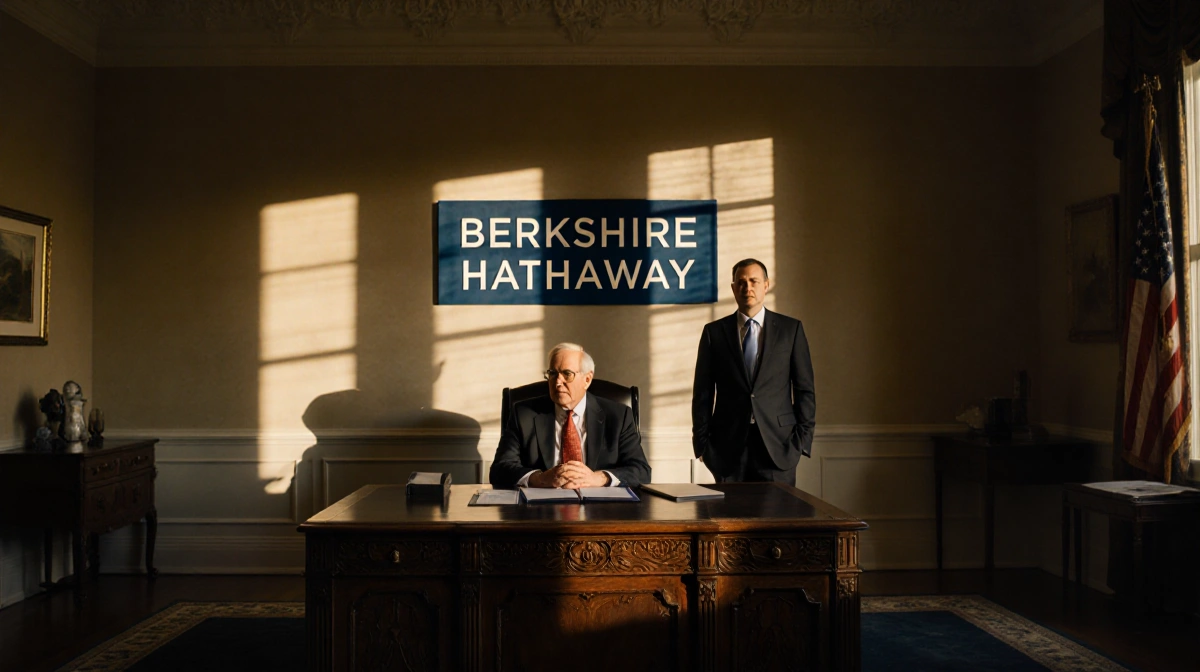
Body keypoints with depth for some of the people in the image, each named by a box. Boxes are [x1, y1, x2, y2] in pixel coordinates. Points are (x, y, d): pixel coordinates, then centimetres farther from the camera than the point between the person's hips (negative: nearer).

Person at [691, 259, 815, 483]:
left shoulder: (791, 329, 5)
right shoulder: (714, 332, 6)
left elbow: (805, 388, 6)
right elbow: (702, 392, 7)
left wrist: (802, 439, -1)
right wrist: (701, 442, 2)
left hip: (777, 445, 0)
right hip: (728, 446, 1)